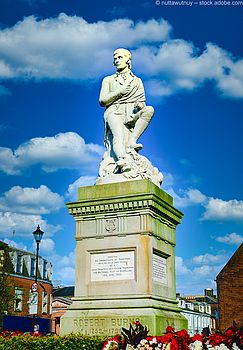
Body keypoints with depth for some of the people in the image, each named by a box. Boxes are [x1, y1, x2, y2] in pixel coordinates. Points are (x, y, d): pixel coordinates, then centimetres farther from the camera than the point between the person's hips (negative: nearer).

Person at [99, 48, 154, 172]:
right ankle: (123, 159, -63)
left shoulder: (137, 81, 25)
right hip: (114, 113, -2)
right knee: (119, 135, -36)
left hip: (131, 115, 2)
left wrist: (140, 105, -11)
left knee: (149, 110, -31)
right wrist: (120, 92, -3)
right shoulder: (108, 80, 23)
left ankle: (132, 141, -36)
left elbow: (142, 101, 15)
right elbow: (102, 101, 10)